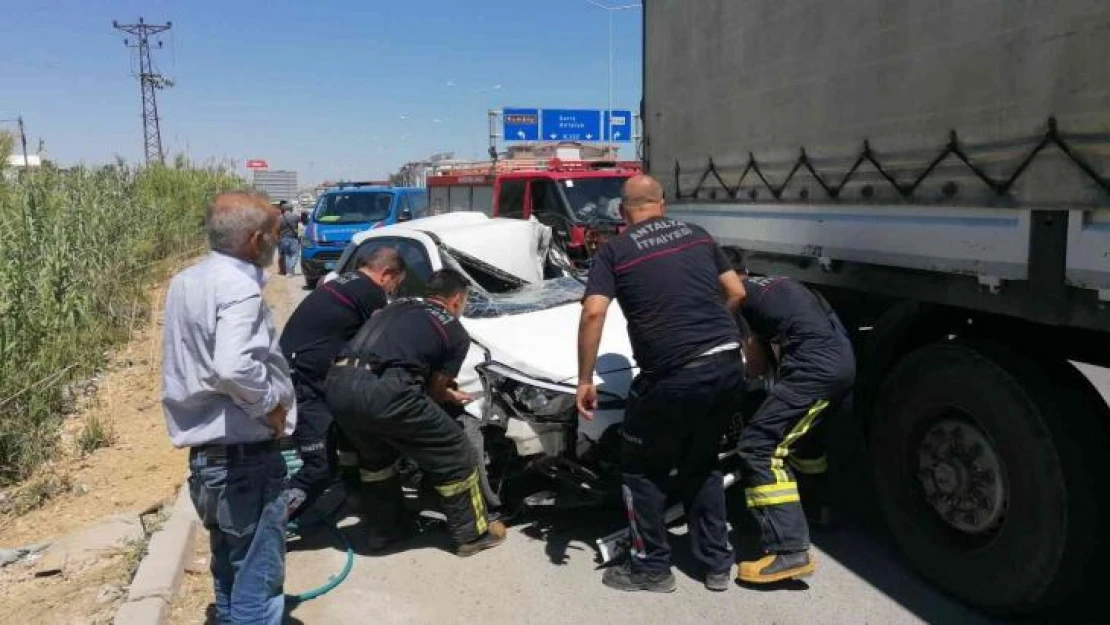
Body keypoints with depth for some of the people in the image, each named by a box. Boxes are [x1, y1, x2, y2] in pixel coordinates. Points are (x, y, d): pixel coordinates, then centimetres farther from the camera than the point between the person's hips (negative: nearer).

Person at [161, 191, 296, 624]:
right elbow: (234, 367, -37)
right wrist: (271, 406, -20)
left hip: (206, 451, 9)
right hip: (245, 456, -9)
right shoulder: (238, 287, -21)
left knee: (230, 575, 22)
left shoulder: (185, 282, 8)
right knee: (257, 584, 3)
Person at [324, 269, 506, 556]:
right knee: (455, 455, 13)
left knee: (376, 457, 34)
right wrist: (449, 396, 38)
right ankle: (472, 533, 25)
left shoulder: (397, 307, 30)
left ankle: (382, 530, 42)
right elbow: (434, 389, 16)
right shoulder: (456, 332, 15)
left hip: (338, 383, 7)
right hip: (382, 390, -6)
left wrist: (443, 393, 43)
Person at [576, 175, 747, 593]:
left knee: (642, 469, 15)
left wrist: (585, 380, -6)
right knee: (701, 464, 24)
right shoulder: (697, 235, 15)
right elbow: (736, 293, 18)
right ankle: (717, 564, 30)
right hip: (727, 365, 6)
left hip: (674, 375, -5)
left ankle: (652, 568, 22)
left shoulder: (614, 251, 2)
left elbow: (593, 313, -11)